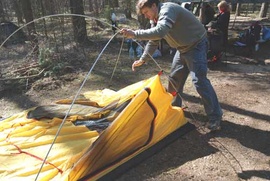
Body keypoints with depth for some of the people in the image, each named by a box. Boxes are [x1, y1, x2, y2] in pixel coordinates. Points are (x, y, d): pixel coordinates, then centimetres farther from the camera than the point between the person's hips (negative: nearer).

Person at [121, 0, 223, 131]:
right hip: (183, 47, 9)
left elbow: (159, 32, -44)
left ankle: (215, 116, -4)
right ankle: (174, 106, 31)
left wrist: (135, 34, -39)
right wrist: (142, 60, 9)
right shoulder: (156, 19, 4)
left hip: (196, 45, -9)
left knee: (199, 80, -16)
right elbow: (153, 41, 12)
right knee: (174, 77, 12)